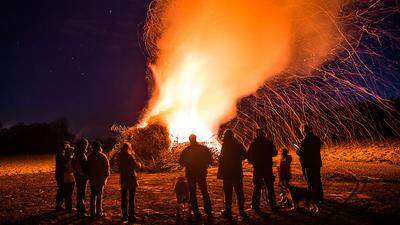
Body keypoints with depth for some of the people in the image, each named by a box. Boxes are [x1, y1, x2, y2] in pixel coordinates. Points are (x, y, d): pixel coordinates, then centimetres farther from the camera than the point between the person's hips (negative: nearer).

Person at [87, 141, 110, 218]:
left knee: (93, 195, 12)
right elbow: (107, 167, -9)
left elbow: (88, 168, 10)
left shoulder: (90, 157, 5)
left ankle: (92, 213, 17)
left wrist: (89, 176, 18)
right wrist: (106, 176, 4)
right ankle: (99, 213, 4)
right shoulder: (102, 156, -10)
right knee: (99, 196, 1)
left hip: (92, 179, 5)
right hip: (100, 179, -5)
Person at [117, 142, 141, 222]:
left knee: (123, 198, 15)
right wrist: (139, 163, 8)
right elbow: (137, 166, -16)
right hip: (131, 180, -6)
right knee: (131, 198, 0)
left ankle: (125, 214, 24)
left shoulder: (119, 157, 3)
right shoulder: (130, 156, -16)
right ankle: (131, 216, 1)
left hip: (123, 180, 6)